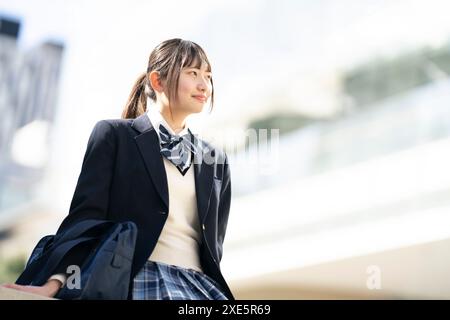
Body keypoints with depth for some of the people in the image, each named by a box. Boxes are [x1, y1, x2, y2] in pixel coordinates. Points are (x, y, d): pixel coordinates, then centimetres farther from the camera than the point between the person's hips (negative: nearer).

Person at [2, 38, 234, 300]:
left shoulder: (217, 160, 20)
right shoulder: (114, 134, 7)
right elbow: (86, 215, -4)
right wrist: (56, 281, -17)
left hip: (197, 279, 5)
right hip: (135, 276, -5)